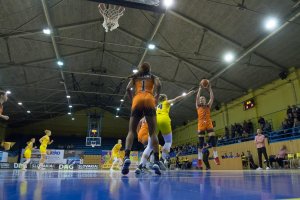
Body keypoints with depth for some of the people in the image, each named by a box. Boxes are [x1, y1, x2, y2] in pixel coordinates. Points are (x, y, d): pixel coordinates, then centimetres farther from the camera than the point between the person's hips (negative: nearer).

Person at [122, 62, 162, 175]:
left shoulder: (135, 77, 28)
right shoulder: (153, 77, 25)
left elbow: (128, 89, 11)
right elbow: (159, 86, 3)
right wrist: (156, 97, 16)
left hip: (137, 101, 1)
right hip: (149, 100, -1)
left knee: (131, 131, 0)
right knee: (153, 132, -3)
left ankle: (127, 157, -23)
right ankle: (156, 162, -17)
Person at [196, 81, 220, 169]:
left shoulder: (208, 106, 21)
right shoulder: (198, 106, 15)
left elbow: (212, 98, 11)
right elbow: (197, 97, 2)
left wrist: (210, 88, 10)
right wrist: (200, 88, 3)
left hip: (209, 123, 2)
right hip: (201, 124, -2)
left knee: (213, 139, -13)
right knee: (200, 142, -5)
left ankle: (216, 157, -11)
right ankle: (199, 160, -4)